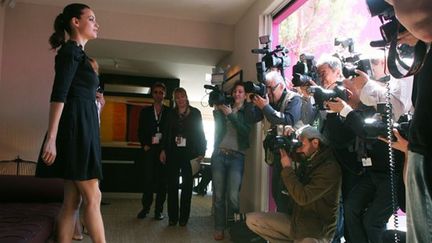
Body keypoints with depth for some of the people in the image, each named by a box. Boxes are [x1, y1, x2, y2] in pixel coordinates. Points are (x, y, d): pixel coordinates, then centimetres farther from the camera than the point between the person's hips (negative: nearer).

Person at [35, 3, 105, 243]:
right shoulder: (71, 50, -5)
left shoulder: (77, 53, 22)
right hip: (77, 127, -9)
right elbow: (59, 95, -16)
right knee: (92, 198, -6)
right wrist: (51, 138, -22)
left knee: (72, 200, 7)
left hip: (82, 128, 9)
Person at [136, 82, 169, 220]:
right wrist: (145, 145, -3)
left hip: (164, 149, -1)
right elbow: (140, 131, 11)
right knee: (148, 178, -4)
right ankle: (145, 207, 10)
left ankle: (159, 210, 8)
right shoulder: (145, 112, 14)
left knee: (162, 179, 0)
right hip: (149, 149, 1)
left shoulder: (169, 112, 10)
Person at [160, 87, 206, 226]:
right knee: (172, 184, 3)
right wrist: (163, 150, 0)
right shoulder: (171, 114, 9)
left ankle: (184, 217, 13)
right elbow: (166, 133, 9)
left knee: (187, 185, 4)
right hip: (173, 153, 2)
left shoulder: (195, 113, 3)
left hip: (189, 153, -2)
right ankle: (172, 217, 12)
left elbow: (200, 133, 2)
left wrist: (201, 152, -5)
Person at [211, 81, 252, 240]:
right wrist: (217, 107, -8)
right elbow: (218, 125, 2)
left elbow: (246, 132, -7)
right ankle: (219, 228, 10)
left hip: (236, 156, -2)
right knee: (219, 195, 0)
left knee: (233, 196, -13)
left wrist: (230, 114, -12)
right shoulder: (224, 109, 16)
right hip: (219, 154, 2)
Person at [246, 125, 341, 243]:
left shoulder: (330, 168, -19)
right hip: (295, 220, 8)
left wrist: (287, 168, -18)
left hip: (316, 231, -8)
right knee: (252, 220, -2)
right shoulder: (305, 160, 4)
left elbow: (302, 197, -26)